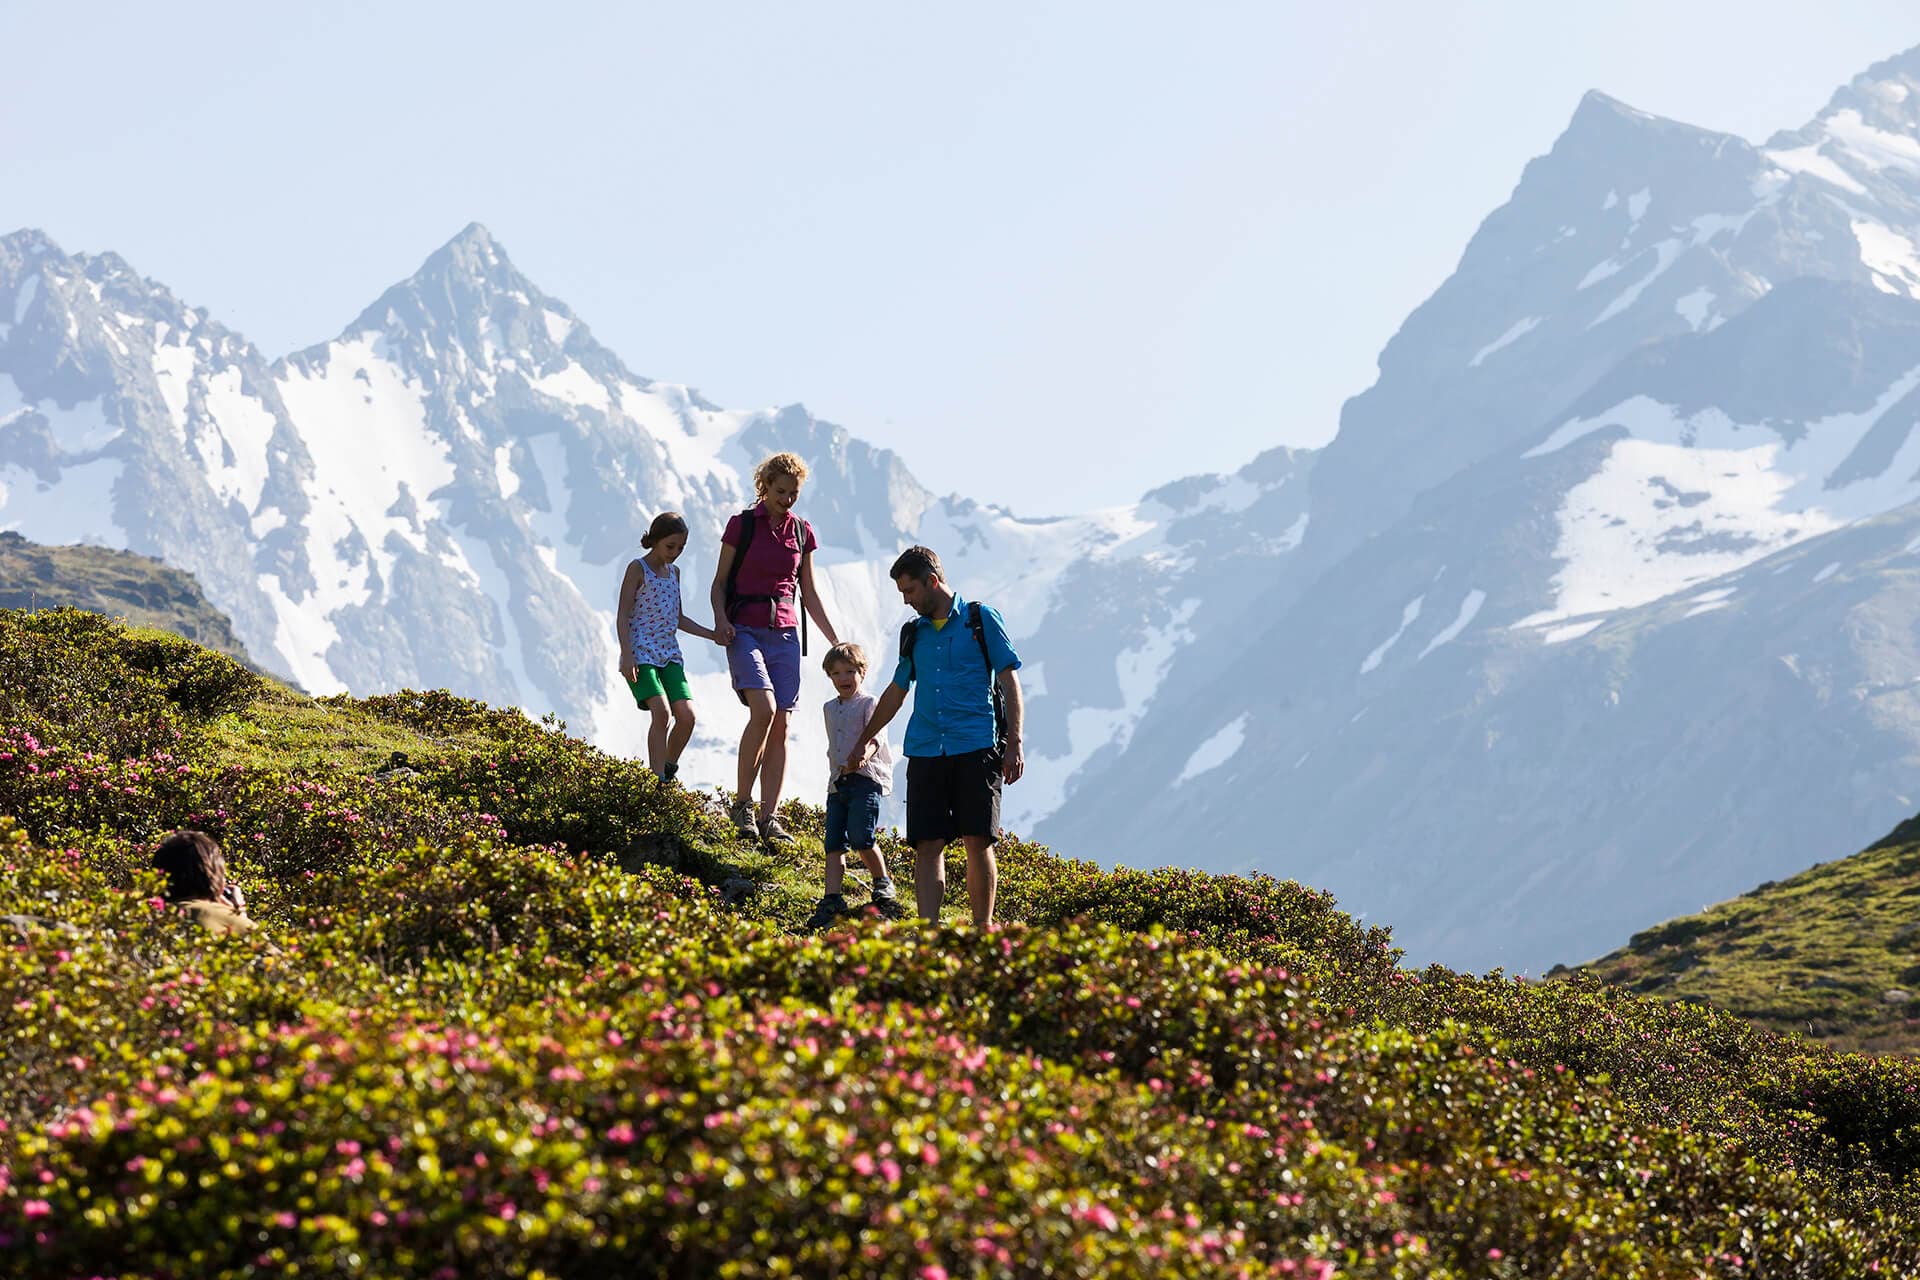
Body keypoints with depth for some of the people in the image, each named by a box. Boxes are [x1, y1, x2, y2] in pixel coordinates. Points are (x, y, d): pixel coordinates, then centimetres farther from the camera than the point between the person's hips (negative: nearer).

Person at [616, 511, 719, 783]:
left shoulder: (674, 572, 17)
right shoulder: (638, 569, -3)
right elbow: (623, 616, -7)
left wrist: (713, 635, 16)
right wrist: (627, 655, -18)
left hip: (669, 653, 6)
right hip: (641, 653, -6)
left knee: (687, 715, -10)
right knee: (661, 711, -23)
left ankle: (668, 770, 10)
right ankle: (658, 782, -21)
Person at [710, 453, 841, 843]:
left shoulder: (802, 532, 11)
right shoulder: (742, 525, 0)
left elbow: (808, 593, 17)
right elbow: (720, 580, 3)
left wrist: (835, 641, 15)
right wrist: (720, 619, -15)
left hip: (784, 634, 4)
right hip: (745, 630, -4)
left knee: (781, 725, -4)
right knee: (764, 710, -23)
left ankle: (769, 818, -2)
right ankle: (741, 801, -10)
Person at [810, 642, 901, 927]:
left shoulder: (868, 704, -1)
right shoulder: (830, 708, 20)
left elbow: (875, 735, -17)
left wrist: (865, 754, -38)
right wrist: (838, 769, 16)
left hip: (866, 778, -7)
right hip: (838, 782, 7)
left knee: (860, 837, -20)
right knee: (834, 843, -3)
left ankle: (884, 885, 1)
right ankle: (832, 900, -7)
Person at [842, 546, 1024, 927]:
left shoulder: (981, 619, 4)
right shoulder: (913, 634, 18)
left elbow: (1009, 681, 2)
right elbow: (896, 692, 30)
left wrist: (1014, 744, -6)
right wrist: (863, 740, 37)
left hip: (976, 748, -4)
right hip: (925, 752, 4)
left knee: (978, 842, -7)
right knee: (927, 845, -5)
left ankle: (983, 934, -1)